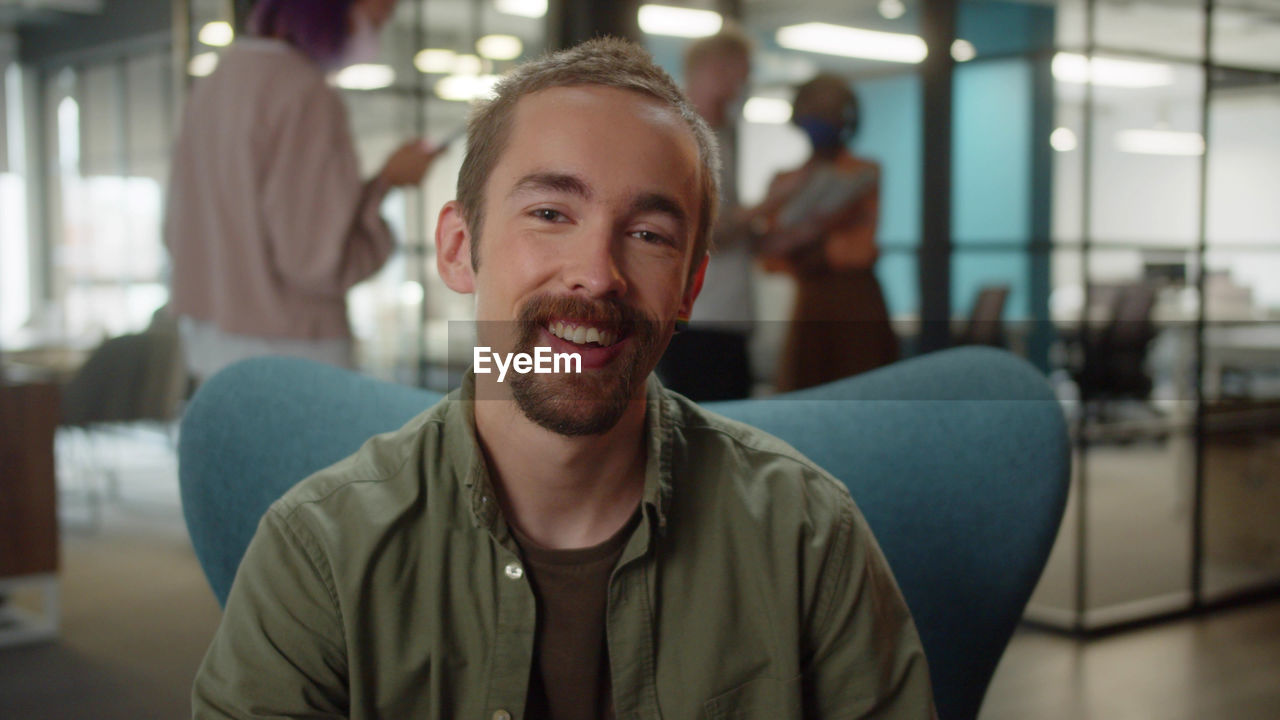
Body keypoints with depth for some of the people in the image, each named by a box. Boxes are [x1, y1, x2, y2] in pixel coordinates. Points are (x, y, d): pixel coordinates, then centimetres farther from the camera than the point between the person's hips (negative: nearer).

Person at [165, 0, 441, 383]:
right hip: (290, 352, -9)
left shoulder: (210, 87, 10)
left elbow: (179, 234, 14)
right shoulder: (308, 96, -16)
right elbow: (316, 261, -18)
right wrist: (386, 181, -7)